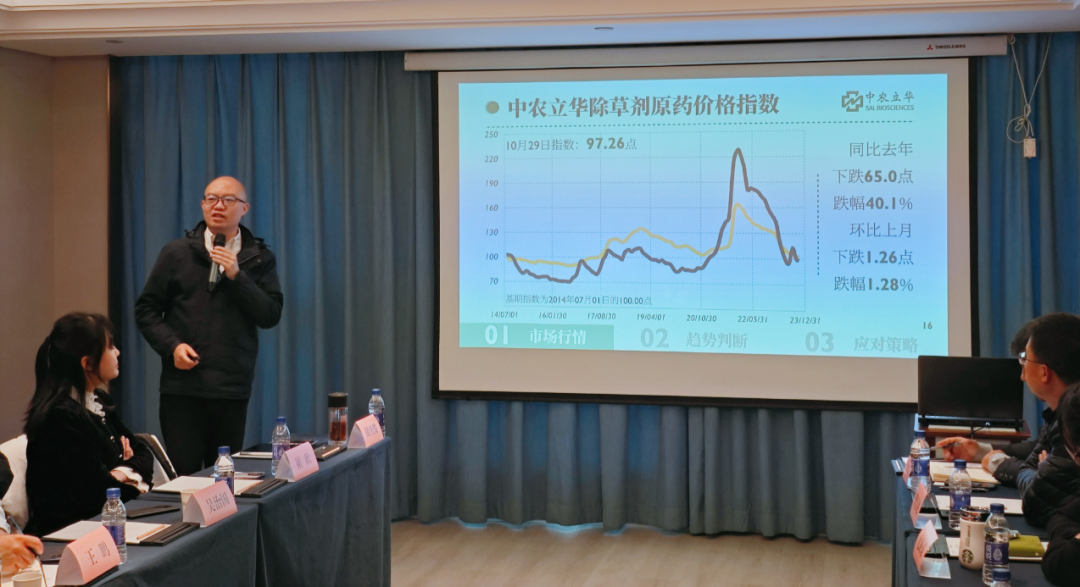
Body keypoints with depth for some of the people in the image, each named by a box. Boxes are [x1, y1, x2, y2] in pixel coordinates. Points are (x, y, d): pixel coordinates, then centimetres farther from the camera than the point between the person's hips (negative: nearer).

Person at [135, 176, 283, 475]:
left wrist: (236, 276, -11)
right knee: (182, 475, -6)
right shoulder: (177, 253, 7)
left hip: (233, 389, 1)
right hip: (183, 386, -1)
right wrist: (172, 345, -8)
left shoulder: (259, 259, 9)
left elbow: (271, 316, -1)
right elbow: (146, 310, 8)